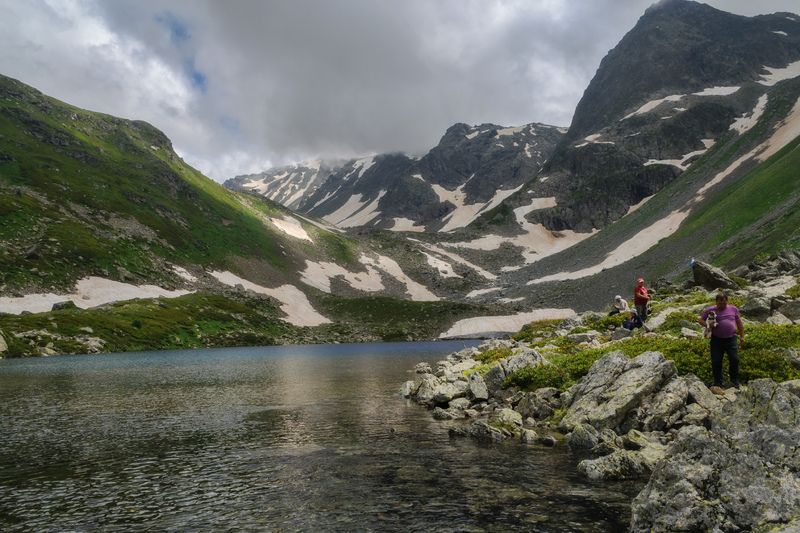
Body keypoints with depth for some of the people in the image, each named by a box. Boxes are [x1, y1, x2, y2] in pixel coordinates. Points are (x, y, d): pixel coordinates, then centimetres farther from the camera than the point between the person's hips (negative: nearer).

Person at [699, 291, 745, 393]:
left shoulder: (733, 309, 7)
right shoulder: (710, 310, 0)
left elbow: (739, 323, 14)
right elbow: (700, 320, 6)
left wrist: (742, 336, 12)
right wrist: (707, 325, -14)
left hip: (731, 339, 1)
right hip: (717, 340, -1)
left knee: (734, 360, -1)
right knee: (716, 362, 1)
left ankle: (735, 383, 17)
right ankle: (717, 384, 12)